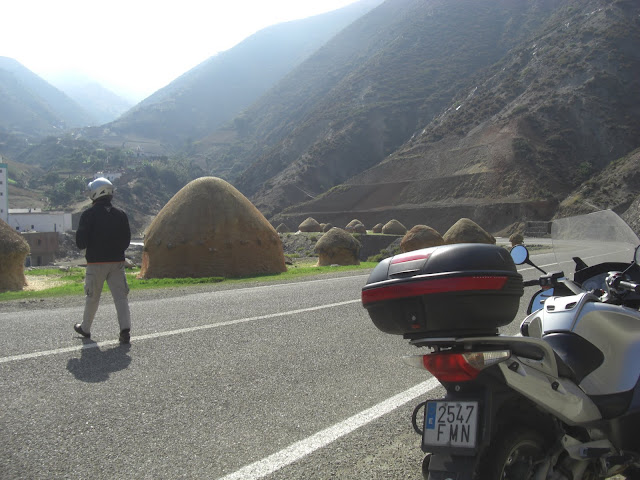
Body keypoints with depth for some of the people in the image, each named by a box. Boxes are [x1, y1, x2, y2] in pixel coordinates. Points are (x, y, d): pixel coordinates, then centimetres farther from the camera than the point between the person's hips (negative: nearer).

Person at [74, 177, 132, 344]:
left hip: (96, 262, -2)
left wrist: (85, 248, 12)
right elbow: (127, 240, 7)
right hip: (117, 261, 2)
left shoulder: (89, 214, -8)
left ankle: (85, 328, 27)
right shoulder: (120, 214, 3)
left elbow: (81, 241, -9)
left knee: (92, 297, 12)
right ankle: (125, 329, -11)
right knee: (121, 296, 1)